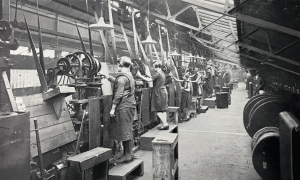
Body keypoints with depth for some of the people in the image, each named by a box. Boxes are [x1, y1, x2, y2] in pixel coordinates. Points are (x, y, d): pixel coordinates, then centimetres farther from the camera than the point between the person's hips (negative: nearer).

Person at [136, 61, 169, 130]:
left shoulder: (157, 73, -14)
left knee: (158, 110, -3)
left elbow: (149, 80, -18)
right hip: (164, 92, 9)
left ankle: (165, 124, -5)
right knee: (163, 109, 11)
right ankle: (165, 124, 13)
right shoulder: (162, 73, 14)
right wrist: (150, 77, 19)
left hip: (158, 93, -9)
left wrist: (140, 75, -11)